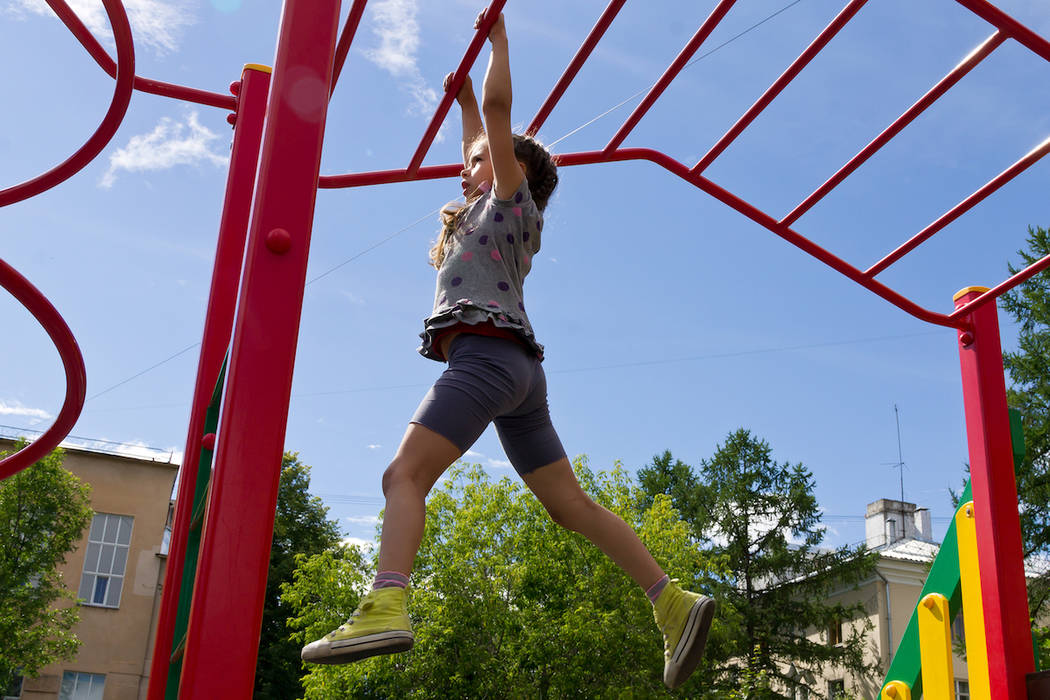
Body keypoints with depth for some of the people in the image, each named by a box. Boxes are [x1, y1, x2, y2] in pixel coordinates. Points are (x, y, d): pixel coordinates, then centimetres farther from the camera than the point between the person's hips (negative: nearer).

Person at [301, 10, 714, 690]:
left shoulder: (513, 197, 10)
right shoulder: (490, 213, 31)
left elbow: (498, 109, 4)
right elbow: (479, 142, 47)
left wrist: (498, 39, 16)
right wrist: (461, 94, 53)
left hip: (487, 351, -9)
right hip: (517, 373, 9)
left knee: (405, 474, -23)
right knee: (571, 503, 4)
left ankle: (385, 606, -42)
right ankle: (674, 601, 0)